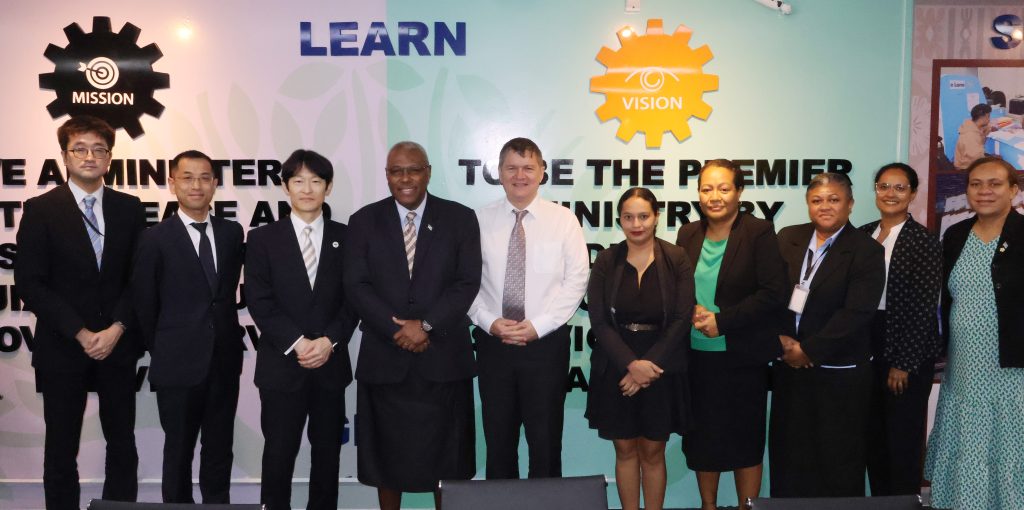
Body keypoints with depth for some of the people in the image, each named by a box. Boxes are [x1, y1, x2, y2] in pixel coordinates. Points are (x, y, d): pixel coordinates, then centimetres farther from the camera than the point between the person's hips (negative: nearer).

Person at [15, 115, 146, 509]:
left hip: (118, 345, 2)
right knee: (61, 449, 8)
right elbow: (30, 282, -7)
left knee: (123, 445, 9)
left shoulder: (130, 208, 6)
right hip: (62, 348, -2)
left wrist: (117, 328, -10)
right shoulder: (41, 209, -2)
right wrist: (80, 333, -13)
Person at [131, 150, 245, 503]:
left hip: (225, 362, 3)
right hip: (179, 365, -3)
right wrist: (163, 353, 4)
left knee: (220, 451, 14)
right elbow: (144, 306, -1)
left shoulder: (232, 233, 5)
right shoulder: (155, 239, -6)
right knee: (178, 451, 11)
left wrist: (224, 339, 8)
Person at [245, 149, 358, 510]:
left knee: (327, 453, 11)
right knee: (278, 454, 4)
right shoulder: (263, 238, 2)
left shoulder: (345, 238, 7)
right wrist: (297, 343, -15)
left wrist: (329, 340, -12)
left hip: (331, 364, 2)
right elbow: (259, 302, -5)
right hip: (282, 365, -2)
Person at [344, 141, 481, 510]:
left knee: (446, 456, 8)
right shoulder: (365, 220, 6)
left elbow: (468, 282, -4)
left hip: (443, 357, -1)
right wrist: (397, 330, -13)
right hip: (384, 357, 1)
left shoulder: (460, 218, 3)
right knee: (386, 454, 10)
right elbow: (356, 285, -2)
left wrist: (425, 324, -14)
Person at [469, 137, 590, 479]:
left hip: (546, 342, -1)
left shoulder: (563, 220, -1)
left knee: (545, 439, 8)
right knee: (498, 439, 12)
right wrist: (490, 322, -12)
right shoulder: (480, 220, 3)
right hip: (493, 343, 2)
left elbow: (576, 280, -5)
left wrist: (537, 325, -12)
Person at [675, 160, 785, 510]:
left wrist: (722, 320, -18)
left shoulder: (759, 233, -8)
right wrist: (692, 312, -12)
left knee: (745, 438, 8)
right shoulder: (688, 235, 5)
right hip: (696, 355, 4)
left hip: (743, 357, -4)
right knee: (702, 437, 13)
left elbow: (772, 294, -14)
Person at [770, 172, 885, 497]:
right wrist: (782, 339, -10)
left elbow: (856, 312, -15)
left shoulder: (866, 251, -7)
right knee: (788, 450, 12)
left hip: (839, 371, -4)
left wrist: (808, 350, -15)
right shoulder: (787, 239, 6)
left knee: (838, 457, 6)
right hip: (789, 364, 4)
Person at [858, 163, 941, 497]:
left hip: (907, 356, -5)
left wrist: (904, 364, -13)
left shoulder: (925, 242, -9)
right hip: (866, 350, 5)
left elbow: (924, 309, -11)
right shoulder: (862, 236, 6)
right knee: (873, 436, 14)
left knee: (903, 439, 5)